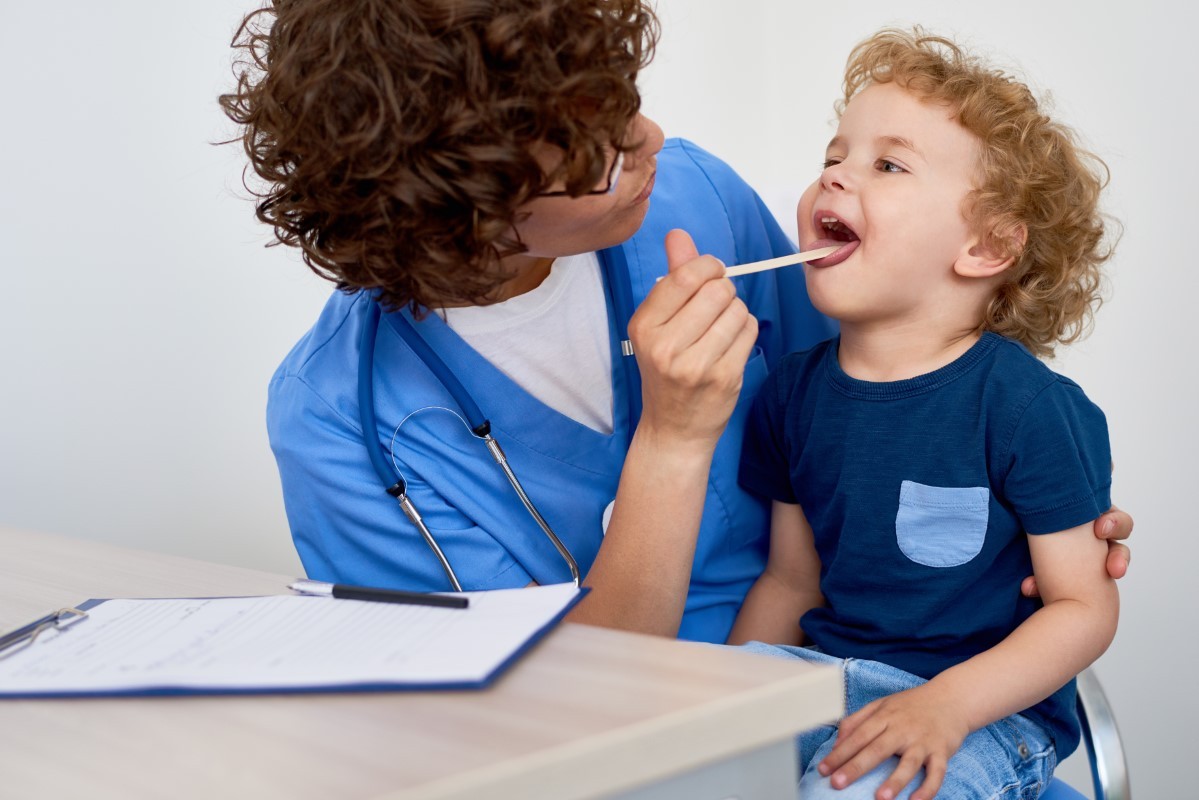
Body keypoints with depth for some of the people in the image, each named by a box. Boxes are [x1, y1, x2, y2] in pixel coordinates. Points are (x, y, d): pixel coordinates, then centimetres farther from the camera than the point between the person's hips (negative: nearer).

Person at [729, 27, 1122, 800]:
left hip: (986, 707, -5)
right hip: (827, 673, 5)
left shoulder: (1027, 407, -14)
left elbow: (1085, 606, -10)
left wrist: (946, 704, -22)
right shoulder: (795, 391, 4)